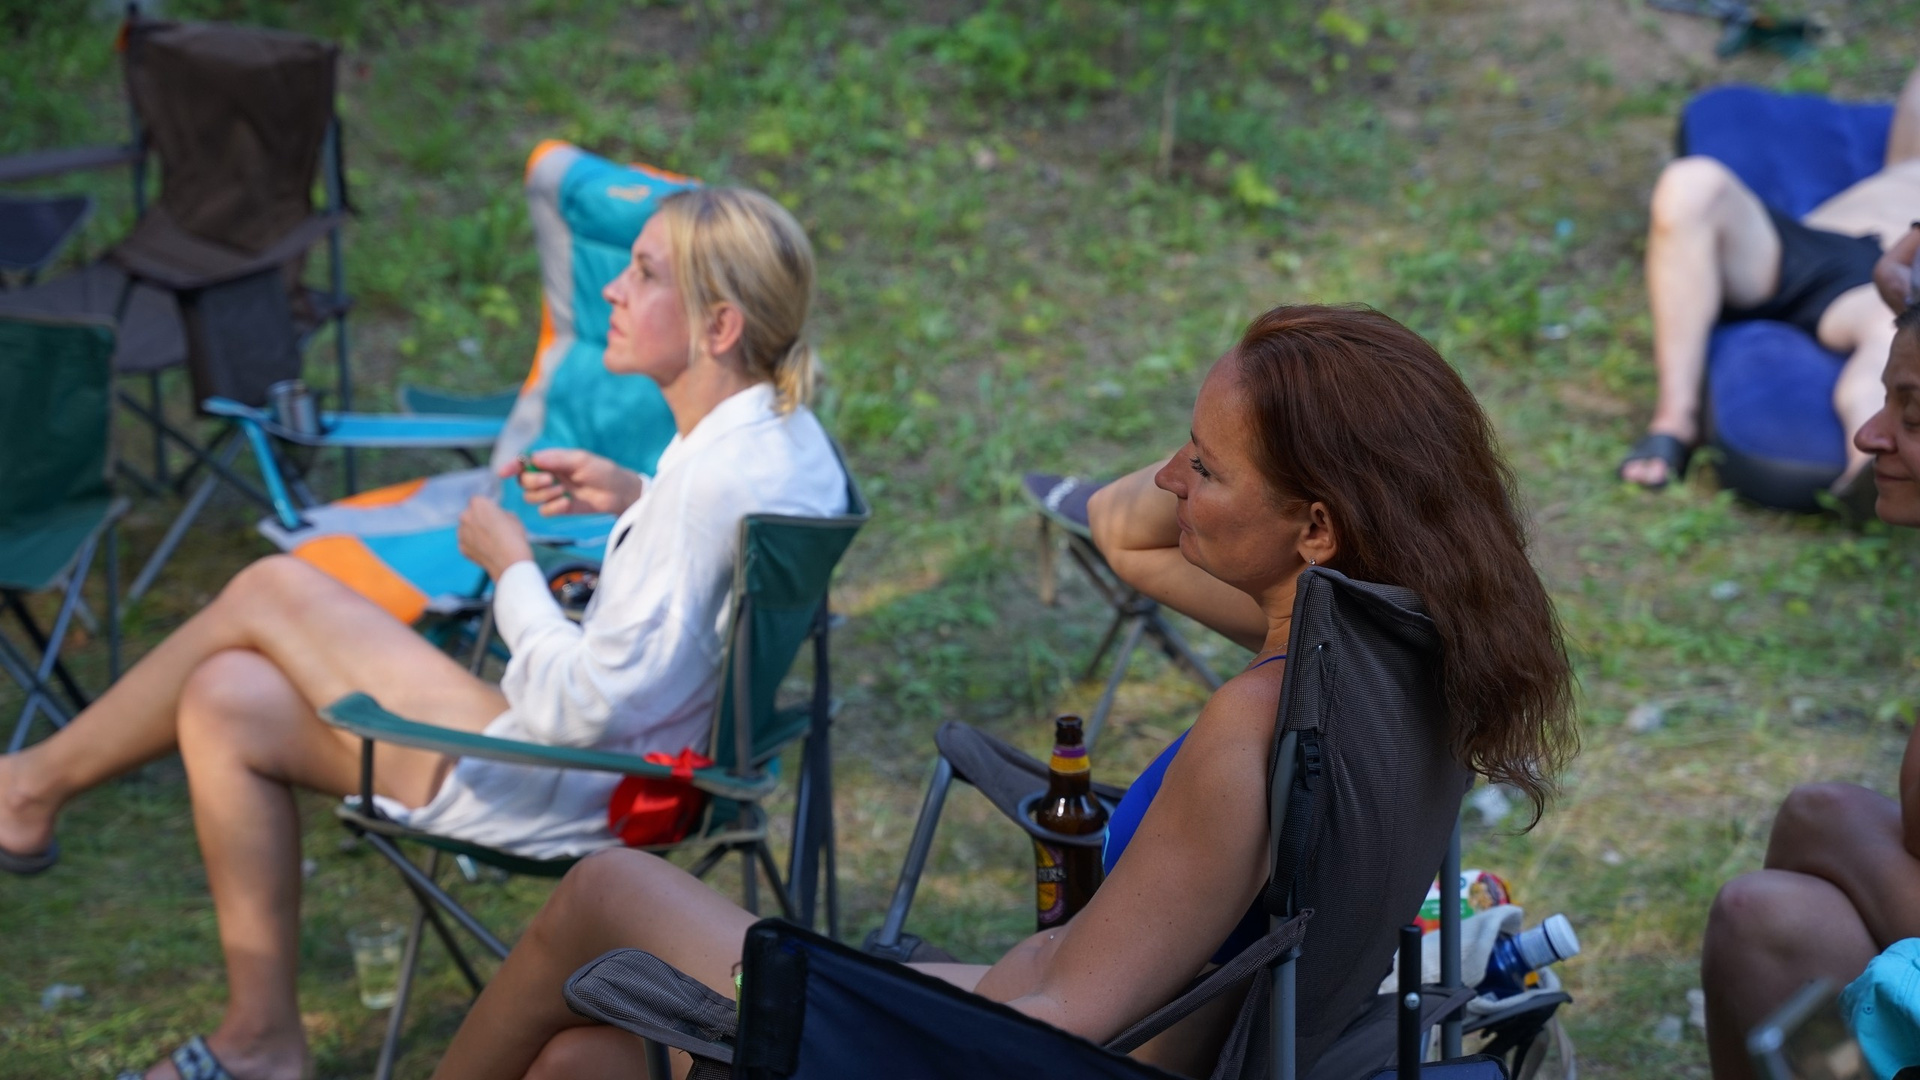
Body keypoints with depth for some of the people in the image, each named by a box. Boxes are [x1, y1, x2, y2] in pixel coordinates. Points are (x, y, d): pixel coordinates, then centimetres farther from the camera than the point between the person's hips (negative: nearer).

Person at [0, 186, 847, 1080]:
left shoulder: (722, 477, -28)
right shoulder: (780, 431, 0)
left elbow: (585, 710, -26)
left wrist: (508, 564, -12)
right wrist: (638, 499, 6)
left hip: (556, 794, -10)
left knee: (271, 590, 0)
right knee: (223, 701, 11)